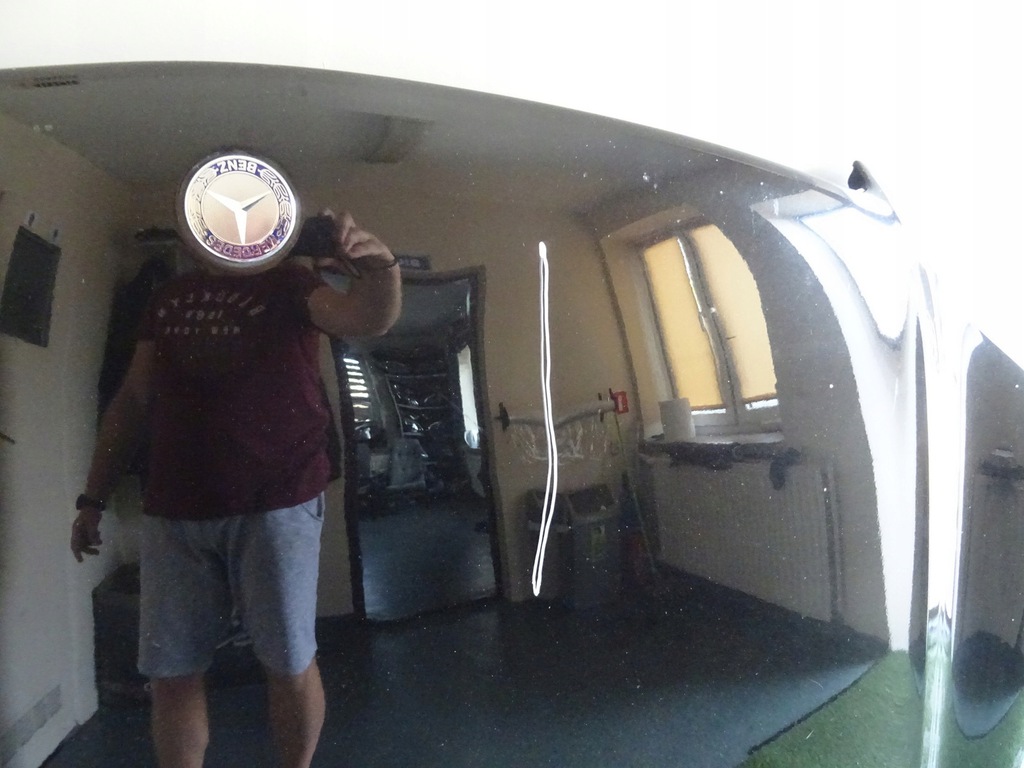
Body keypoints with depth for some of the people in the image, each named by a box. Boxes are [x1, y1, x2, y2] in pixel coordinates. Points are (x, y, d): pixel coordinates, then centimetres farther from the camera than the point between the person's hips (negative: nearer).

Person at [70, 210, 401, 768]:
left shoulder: (289, 280, 2)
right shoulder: (168, 297, 15)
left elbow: (370, 319, -17)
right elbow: (133, 400, 16)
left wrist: (380, 264, -38)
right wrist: (93, 498, 12)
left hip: (276, 504, -3)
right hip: (171, 511, 4)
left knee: (289, 662, 4)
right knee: (171, 671, 9)